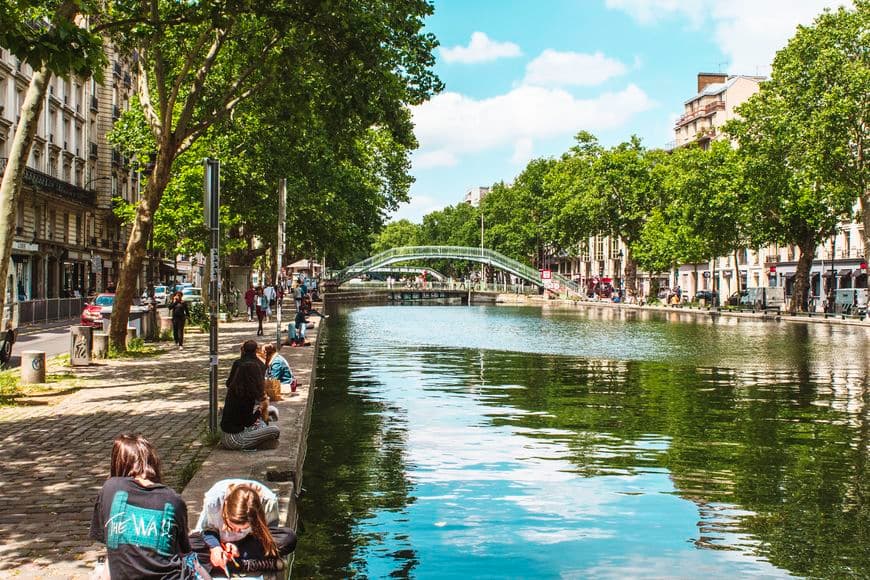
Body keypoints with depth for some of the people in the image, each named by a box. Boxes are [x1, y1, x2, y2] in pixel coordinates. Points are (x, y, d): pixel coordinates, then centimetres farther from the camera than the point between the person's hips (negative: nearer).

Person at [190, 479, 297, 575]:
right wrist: (214, 547, -34)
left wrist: (238, 547, -32)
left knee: (289, 538, -30)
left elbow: (267, 533, -17)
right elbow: (206, 529, -14)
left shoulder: (268, 502, -34)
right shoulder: (213, 500, -33)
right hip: (219, 541, 1)